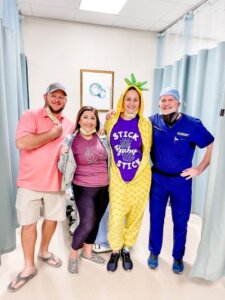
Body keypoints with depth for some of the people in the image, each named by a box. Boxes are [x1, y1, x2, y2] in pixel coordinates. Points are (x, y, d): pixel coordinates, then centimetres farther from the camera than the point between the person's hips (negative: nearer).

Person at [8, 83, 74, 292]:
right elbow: (22, 143, -24)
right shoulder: (30, 116, -9)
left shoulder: (69, 125, 6)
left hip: (56, 181, 4)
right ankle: (29, 268, 27)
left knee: (52, 218, 17)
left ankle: (44, 252, 43)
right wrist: (52, 133, -18)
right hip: (30, 182, -3)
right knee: (28, 223, 8)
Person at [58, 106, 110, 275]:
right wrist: (64, 154, -25)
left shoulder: (103, 139, 2)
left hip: (104, 187, 5)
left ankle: (87, 253, 38)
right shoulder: (71, 141, -11)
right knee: (87, 223, -7)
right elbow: (65, 168, -10)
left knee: (96, 221, 15)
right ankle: (73, 254, 23)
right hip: (84, 189, -5)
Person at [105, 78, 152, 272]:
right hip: (117, 177, 0)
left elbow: (147, 149, 7)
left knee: (135, 215, 13)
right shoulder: (111, 122, -2)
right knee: (116, 216, 4)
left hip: (140, 177, 0)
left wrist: (139, 165, 5)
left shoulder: (145, 124, -5)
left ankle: (126, 249, 36)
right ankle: (115, 251, 30)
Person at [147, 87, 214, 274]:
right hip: (157, 179, 2)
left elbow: (213, 145, -5)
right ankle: (154, 252, 38)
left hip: (181, 180, -1)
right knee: (156, 217, 15)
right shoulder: (152, 122, -7)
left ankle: (178, 257, 39)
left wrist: (199, 169, -7)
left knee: (181, 221, 14)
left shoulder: (192, 124, -13)